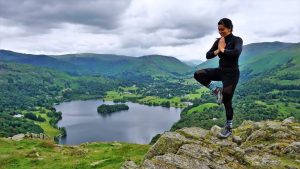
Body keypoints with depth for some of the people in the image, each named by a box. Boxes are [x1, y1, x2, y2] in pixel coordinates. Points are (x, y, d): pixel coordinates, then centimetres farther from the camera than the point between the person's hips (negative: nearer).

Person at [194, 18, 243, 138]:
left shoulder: (237, 40, -10)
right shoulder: (218, 41, 5)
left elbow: (237, 52, -32)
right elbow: (208, 55, 2)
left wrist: (223, 50, -19)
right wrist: (217, 51, -16)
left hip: (232, 73, -6)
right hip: (220, 70, 6)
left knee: (226, 100, -3)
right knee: (198, 74, -12)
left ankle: (228, 128, 14)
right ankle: (216, 90, 1)